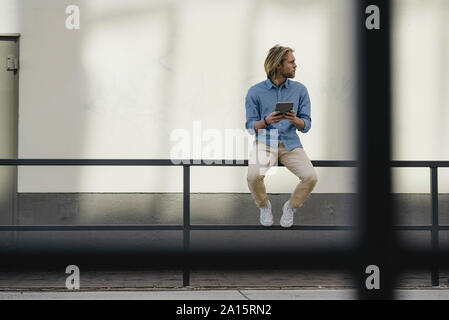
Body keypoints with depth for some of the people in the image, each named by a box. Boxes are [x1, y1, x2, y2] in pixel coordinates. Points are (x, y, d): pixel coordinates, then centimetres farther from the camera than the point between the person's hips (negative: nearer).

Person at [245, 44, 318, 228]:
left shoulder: (300, 90, 6)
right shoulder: (255, 92, 1)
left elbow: (306, 125, 5)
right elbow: (250, 126, 1)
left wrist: (295, 120, -19)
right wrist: (266, 121, -20)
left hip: (290, 143, 2)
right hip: (264, 141, -2)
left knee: (311, 177, -24)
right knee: (254, 176, -31)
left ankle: (291, 207, 7)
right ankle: (263, 206, 3)